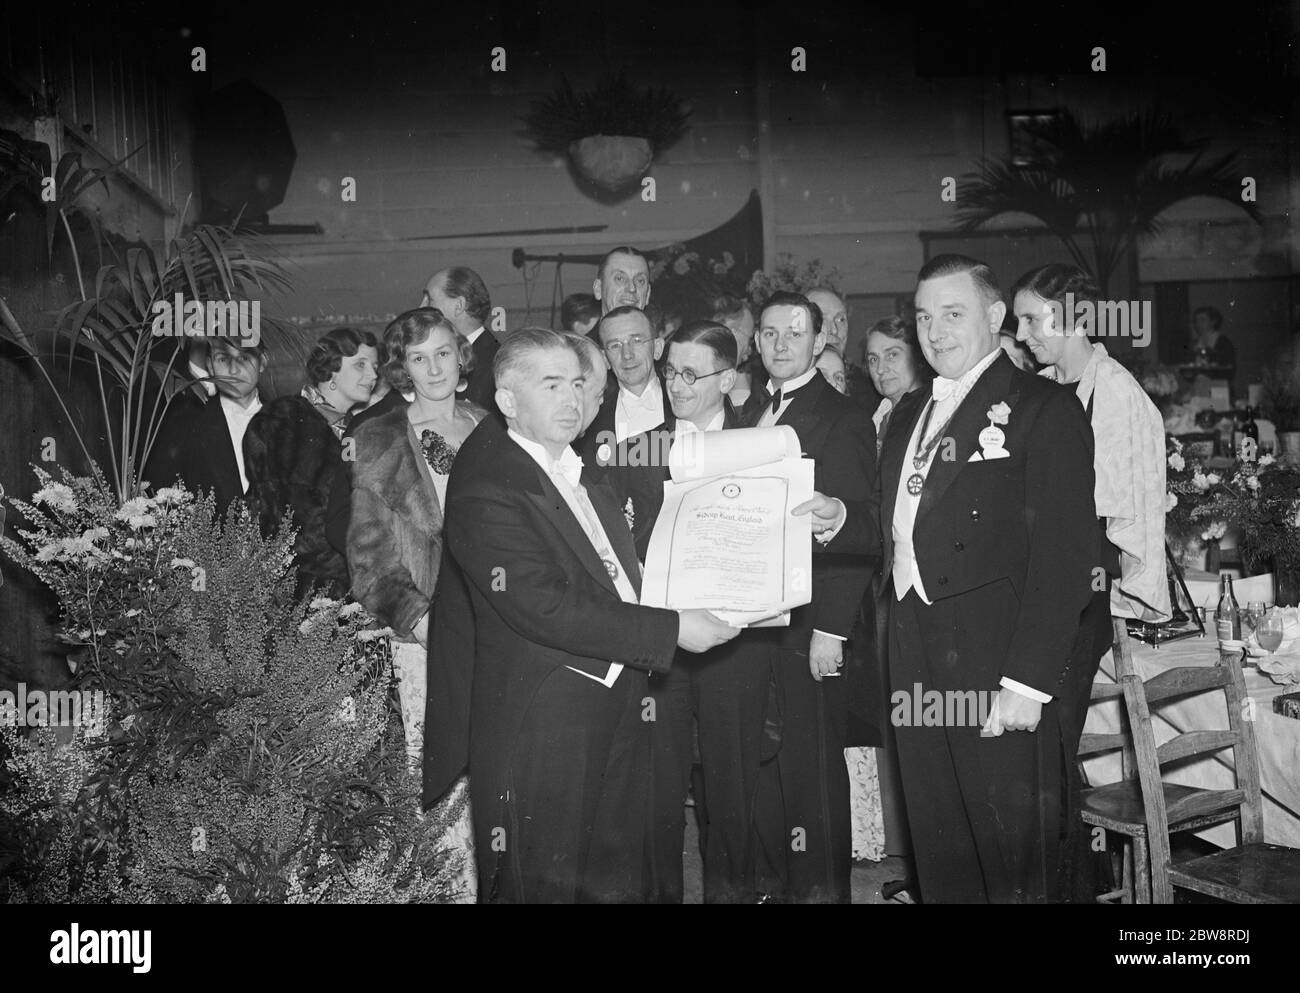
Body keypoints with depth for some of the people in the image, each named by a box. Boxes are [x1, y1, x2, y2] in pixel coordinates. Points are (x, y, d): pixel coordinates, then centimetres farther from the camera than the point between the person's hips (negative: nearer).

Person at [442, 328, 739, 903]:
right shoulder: (485, 487, -14)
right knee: (541, 887, 5)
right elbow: (541, 607, -23)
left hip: (618, 717, 8)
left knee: (618, 882, 16)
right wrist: (671, 629, -21)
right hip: (540, 732, -8)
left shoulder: (584, 473, 15)